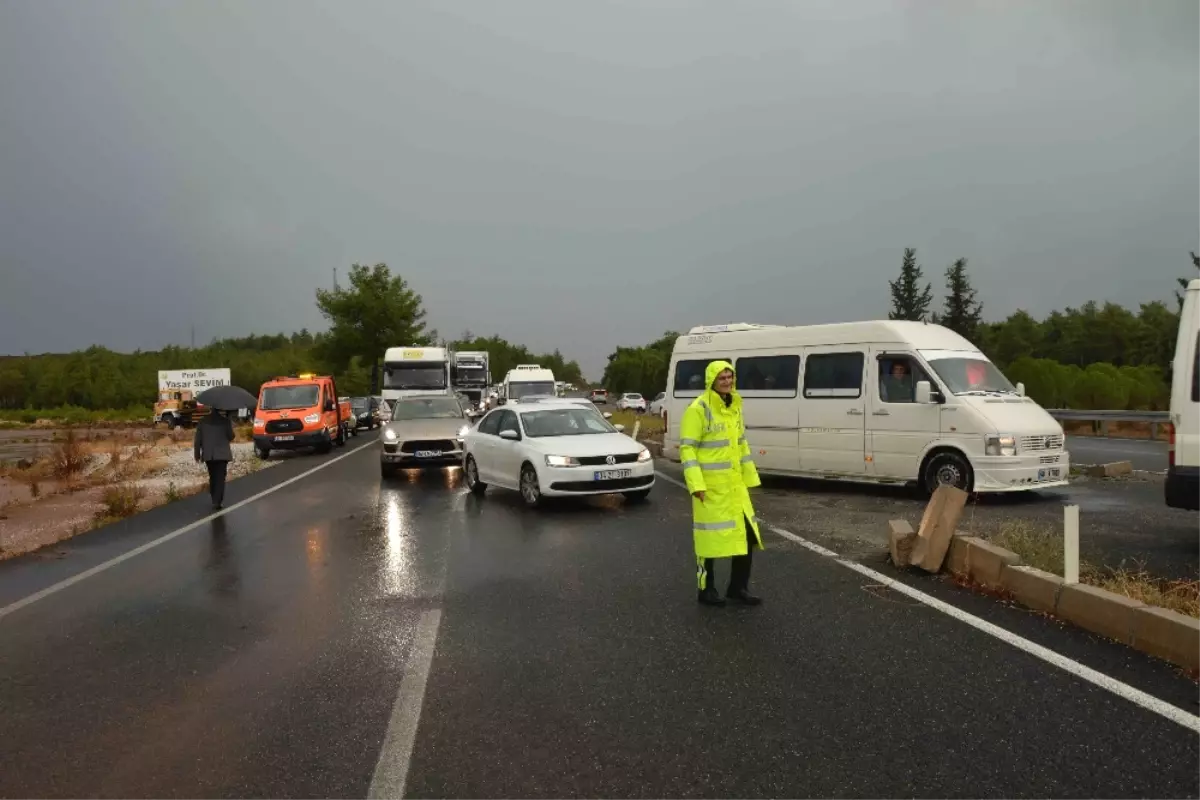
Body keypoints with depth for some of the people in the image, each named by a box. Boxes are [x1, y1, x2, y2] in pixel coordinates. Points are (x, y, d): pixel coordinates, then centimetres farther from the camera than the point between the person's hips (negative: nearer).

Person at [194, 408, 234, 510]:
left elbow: (197, 440, 1)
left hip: (208, 455, 3)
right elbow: (231, 437, -2)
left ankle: (215, 500, 28)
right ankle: (217, 502, -10)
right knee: (220, 478, -1)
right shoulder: (225, 421, -9)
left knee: (212, 477, 19)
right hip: (222, 454, -3)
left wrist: (197, 455, 10)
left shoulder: (203, 421, 0)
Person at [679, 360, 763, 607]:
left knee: (746, 534, 10)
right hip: (710, 485, -8)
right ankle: (706, 589, 16)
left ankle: (738, 588, 23)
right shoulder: (698, 409, -13)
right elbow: (687, 448, -15)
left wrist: (749, 476, 15)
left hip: (735, 484, 8)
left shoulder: (734, 407, 12)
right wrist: (696, 484, -21)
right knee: (710, 537, 0)